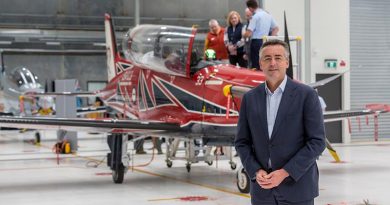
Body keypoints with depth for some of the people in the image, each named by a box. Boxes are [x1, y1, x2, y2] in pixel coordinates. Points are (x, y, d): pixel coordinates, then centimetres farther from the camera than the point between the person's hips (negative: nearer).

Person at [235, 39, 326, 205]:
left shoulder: (306, 95, -5)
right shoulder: (250, 98, 6)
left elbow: (317, 141, -8)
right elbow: (242, 142, 8)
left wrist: (285, 172, -14)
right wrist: (256, 172, -8)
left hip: (297, 187, -3)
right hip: (262, 190, 3)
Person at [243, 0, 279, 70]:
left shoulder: (255, 16, -11)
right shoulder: (268, 15, 12)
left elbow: (249, 33, -15)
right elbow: (276, 29, 18)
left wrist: (243, 35, 5)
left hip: (256, 42, -7)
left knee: (256, 67, -4)